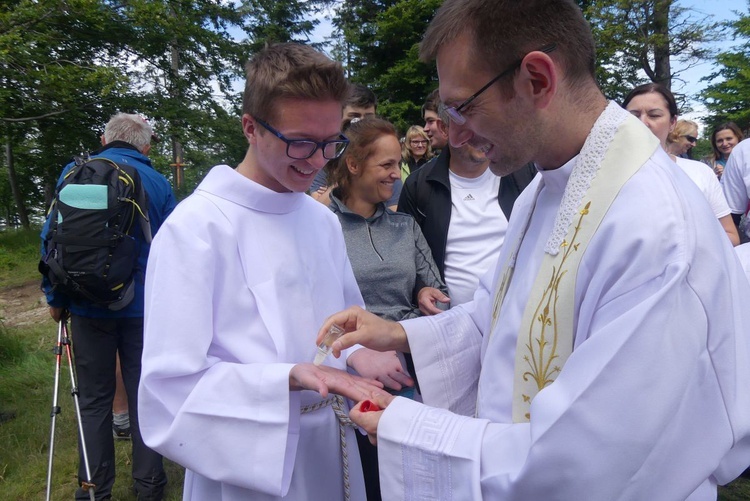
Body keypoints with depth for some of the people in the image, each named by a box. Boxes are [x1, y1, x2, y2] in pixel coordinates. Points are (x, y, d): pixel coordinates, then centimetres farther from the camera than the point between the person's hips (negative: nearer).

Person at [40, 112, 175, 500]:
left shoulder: (74, 174, 2)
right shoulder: (158, 184, 0)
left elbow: (51, 237, 1)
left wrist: (55, 297, 8)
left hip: (89, 305, 1)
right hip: (143, 305, 0)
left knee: (94, 398, 11)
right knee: (143, 395, 8)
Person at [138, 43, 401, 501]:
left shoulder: (324, 220, 3)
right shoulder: (195, 228, -18)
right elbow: (172, 385, -19)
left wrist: (357, 354, -9)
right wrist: (291, 376, -30)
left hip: (333, 446, 6)